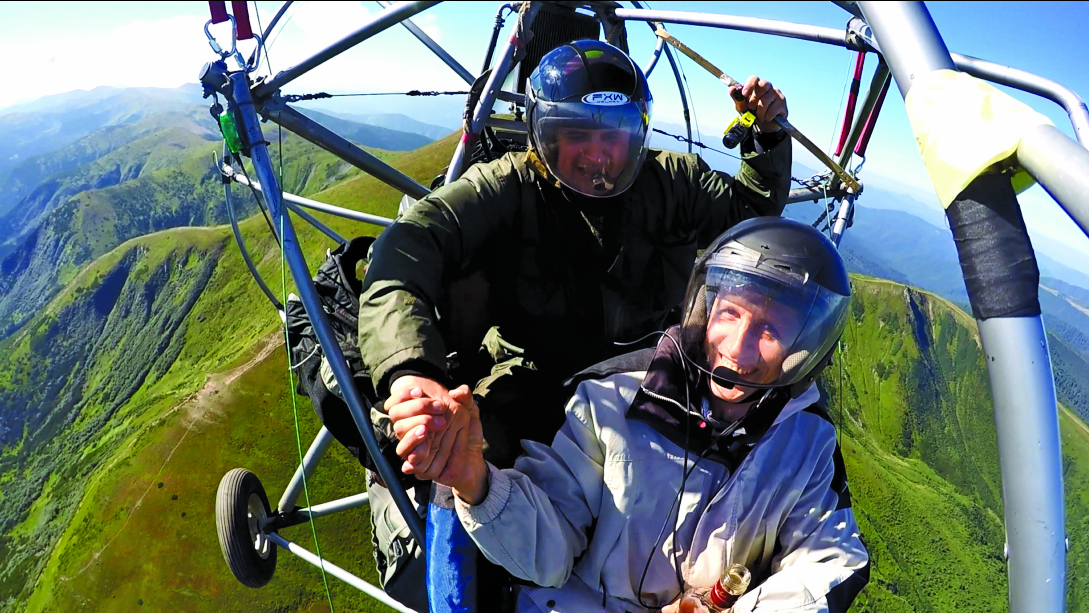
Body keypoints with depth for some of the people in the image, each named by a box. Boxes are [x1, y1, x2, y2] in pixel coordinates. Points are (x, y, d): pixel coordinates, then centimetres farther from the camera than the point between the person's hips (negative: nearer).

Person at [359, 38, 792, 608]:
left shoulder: (673, 182, 3)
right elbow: (408, 245, -29)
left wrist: (767, 136, 3)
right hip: (525, 390, -2)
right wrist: (411, 369, -48)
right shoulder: (508, 185, -11)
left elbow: (754, 210, 22)